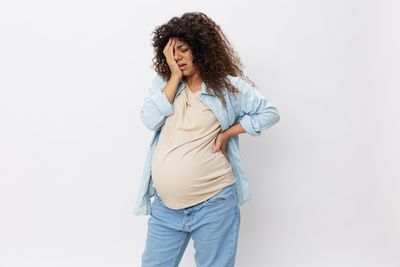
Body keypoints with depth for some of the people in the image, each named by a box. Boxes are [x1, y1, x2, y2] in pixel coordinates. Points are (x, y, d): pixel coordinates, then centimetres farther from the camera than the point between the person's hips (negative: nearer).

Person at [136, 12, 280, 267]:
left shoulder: (227, 86, -3)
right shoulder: (164, 83, 7)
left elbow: (269, 112, 1)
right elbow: (150, 120, -8)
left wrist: (227, 133, -8)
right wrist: (175, 76, -10)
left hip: (213, 205, -3)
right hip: (165, 205, 4)